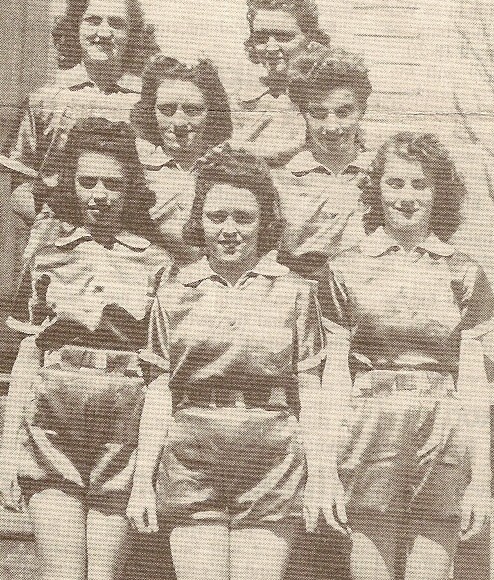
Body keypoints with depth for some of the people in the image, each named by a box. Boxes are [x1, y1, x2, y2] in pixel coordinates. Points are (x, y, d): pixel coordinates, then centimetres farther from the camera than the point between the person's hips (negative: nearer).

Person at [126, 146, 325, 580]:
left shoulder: (295, 292, 6)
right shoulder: (174, 294, 8)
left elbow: (309, 392, 6)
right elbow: (159, 392, 8)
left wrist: (316, 478, 1)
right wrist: (142, 479, 5)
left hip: (271, 466, -1)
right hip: (191, 466, 1)